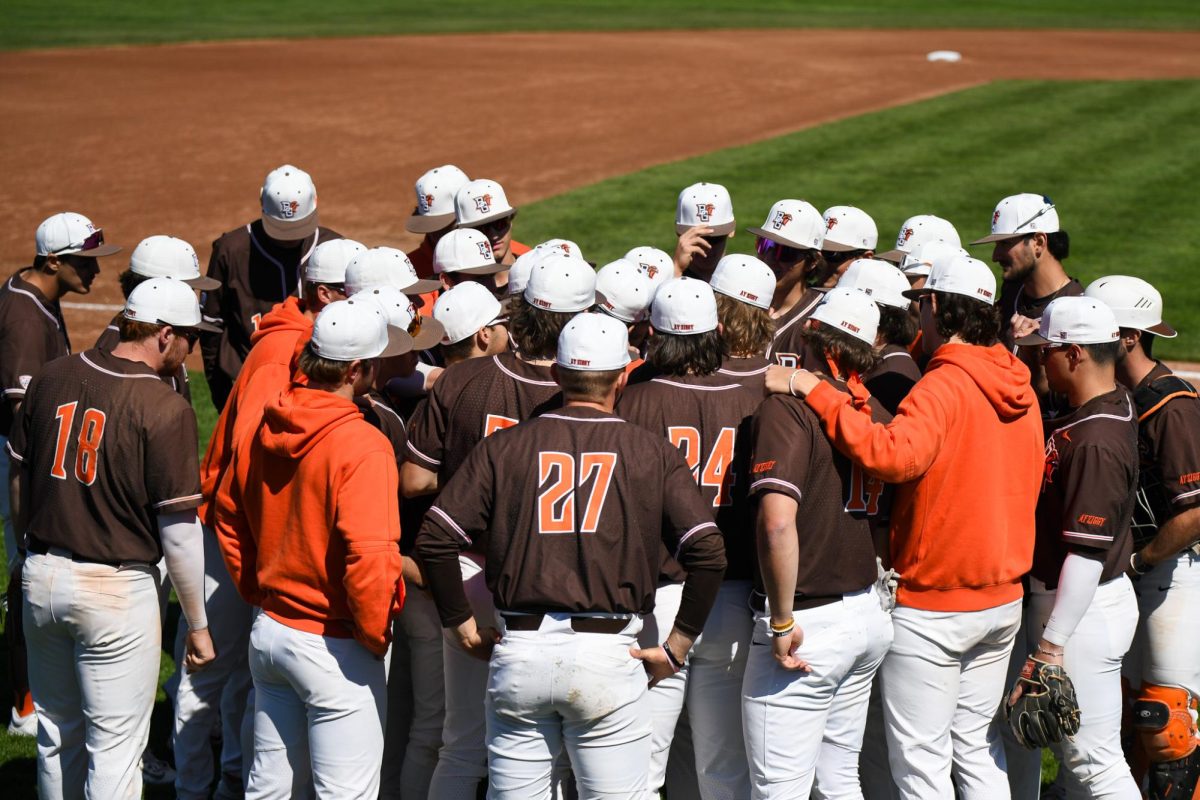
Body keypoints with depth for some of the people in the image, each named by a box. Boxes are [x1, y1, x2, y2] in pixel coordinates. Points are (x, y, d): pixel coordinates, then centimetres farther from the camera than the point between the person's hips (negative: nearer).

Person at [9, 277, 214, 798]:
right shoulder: (165, 409, -15)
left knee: (56, 735, 20)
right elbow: (178, 530, -14)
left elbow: (20, 478, 12)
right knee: (114, 748, 3)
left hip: (41, 578, 6)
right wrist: (197, 626, -5)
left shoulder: (52, 378, 2)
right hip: (117, 588, -6)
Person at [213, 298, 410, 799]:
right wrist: (376, 635, -12)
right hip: (335, 644, -8)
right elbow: (369, 556, -26)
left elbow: (228, 516, 15)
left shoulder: (262, 430, 2)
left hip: (269, 629, 8)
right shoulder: (361, 445, -21)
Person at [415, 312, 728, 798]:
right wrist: (676, 647, 3)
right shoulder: (651, 453, 4)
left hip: (517, 652, 2)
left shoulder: (503, 447, 6)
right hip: (608, 655, -2)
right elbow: (707, 553, -5)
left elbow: (434, 541, 0)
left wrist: (462, 626, 11)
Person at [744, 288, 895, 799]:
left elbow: (778, 522, -25)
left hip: (810, 622, -8)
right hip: (868, 614, 8)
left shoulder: (789, 408, -14)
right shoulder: (876, 413, 8)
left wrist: (782, 622, -18)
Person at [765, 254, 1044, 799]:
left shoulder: (944, 386, -20)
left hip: (932, 607, -8)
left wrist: (814, 390, -33)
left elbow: (894, 454, -38)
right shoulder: (1020, 390, 6)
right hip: (1004, 598, 8)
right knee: (976, 746, 19)